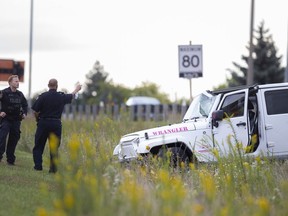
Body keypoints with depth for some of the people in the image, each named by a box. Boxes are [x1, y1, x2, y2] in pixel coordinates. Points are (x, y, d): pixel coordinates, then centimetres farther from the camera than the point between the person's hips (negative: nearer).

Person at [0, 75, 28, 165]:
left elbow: (25, 104, 26)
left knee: (14, 139, 7)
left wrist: (24, 113, 12)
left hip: (16, 120, 5)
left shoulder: (20, 94, 10)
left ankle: (10, 159, 14)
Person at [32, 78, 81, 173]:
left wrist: (38, 119, 13)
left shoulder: (43, 96, -8)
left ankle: (38, 165, 3)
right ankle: (53, 168, 5)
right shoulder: (62, 97, -1)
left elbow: (35, 111, -7)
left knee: (38, 146, 9)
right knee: (54, 147, 8)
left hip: (43, 123, -1)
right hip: (56, 124, 1)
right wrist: (77, 89, 41)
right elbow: (72, 96, 20)